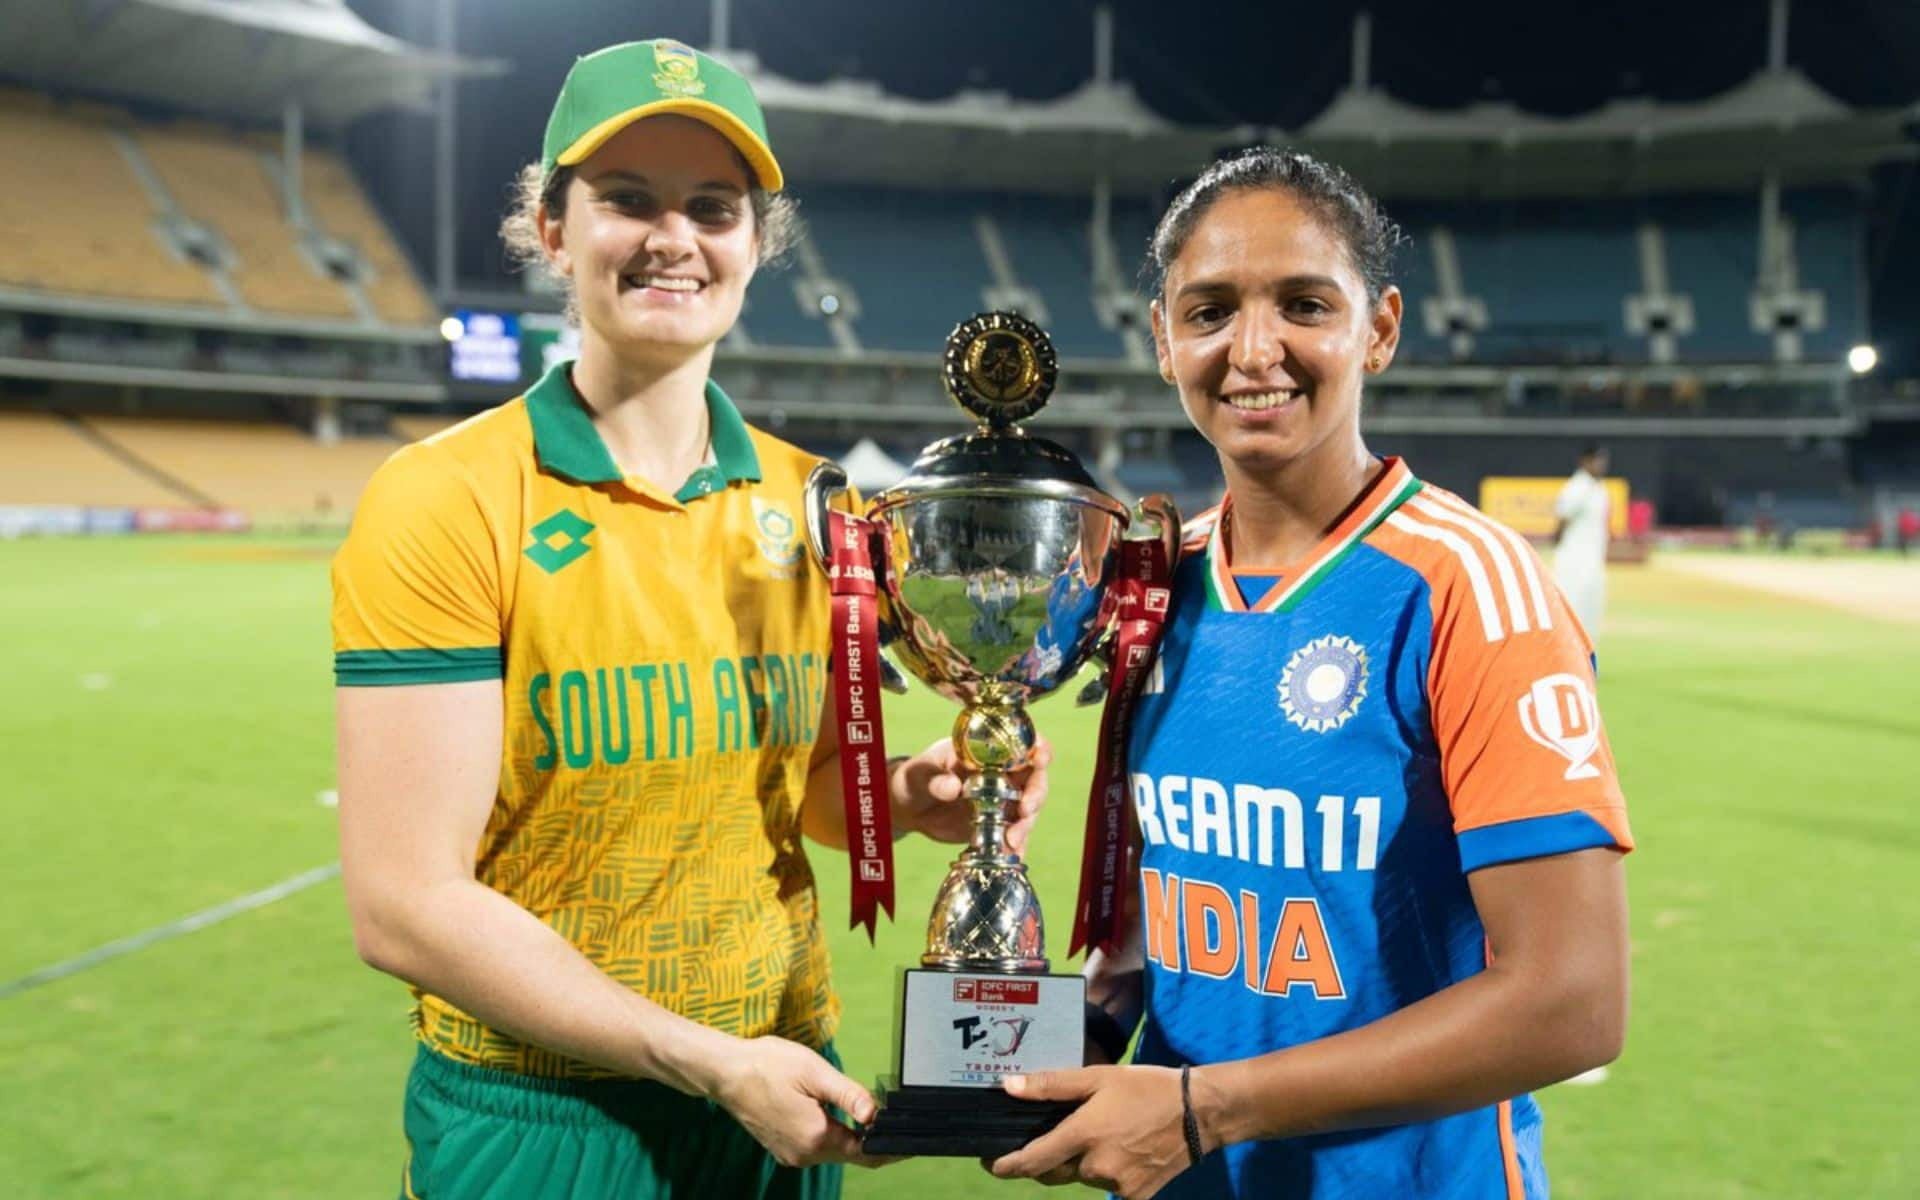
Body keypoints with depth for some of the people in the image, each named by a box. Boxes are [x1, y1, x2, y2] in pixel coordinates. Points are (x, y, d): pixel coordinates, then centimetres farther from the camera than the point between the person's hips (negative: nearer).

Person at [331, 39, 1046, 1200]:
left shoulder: (808, 502, 2)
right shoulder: (444, 502, -13)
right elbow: (408, 907, -17)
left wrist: (903, 797, -7)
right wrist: (713, 1062, -18)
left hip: (781, 1106, 5)